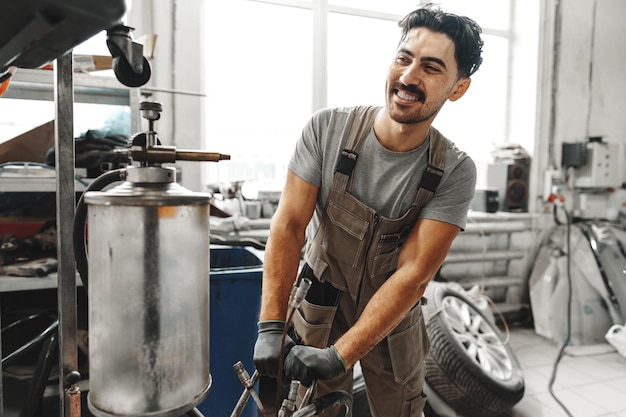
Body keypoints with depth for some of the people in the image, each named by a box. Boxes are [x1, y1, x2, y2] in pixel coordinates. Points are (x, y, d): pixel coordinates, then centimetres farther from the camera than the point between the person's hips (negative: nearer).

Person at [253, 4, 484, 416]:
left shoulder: (456, 173, -18)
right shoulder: (327, 128, -17)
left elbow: (414, 274, -23)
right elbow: (289, 225, -19)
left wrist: (339, 355, -29)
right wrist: (271, 327, -26)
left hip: (394, 319, 1)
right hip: (318, 308, 0)